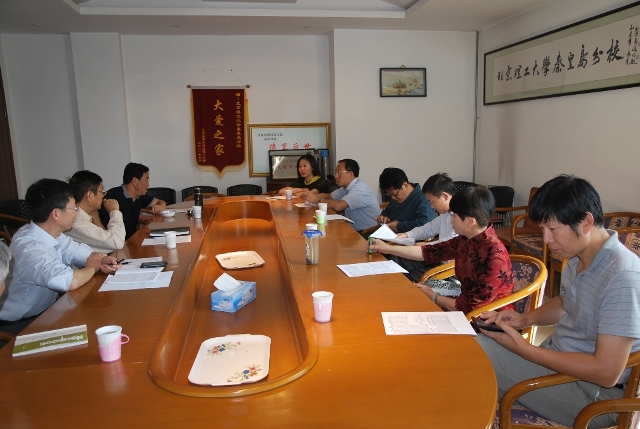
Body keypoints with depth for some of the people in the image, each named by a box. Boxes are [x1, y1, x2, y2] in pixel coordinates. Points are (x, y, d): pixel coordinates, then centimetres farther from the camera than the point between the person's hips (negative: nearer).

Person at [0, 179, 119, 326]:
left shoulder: (50, 233, -4)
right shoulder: (29, 249, -31)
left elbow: (76, 250, 10)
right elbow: (70, 282, -44)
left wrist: (101, 260, -13)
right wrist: (92, 267, -21)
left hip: (45, 310, 8)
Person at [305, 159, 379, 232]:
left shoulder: (359, 189, -21)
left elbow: (338, 206, -30)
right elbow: (329, 196, 14)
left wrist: (318, 200, -15)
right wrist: (313, 195, -6)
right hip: (355, 230, 8)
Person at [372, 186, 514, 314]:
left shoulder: (494, 256, -29)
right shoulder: (466, 240, -5)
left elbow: (472, 307, -25)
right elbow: (430, 252, 5)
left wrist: (433, 297, -13)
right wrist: (388, 248, 7)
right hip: (469, 305, 7)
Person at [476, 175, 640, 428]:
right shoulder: (578, 258, 1)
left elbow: (606, 372, -26)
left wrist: (523, 349, -22)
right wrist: (525, 319, 1)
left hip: (592, 392, -8)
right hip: (557, 359, 8)